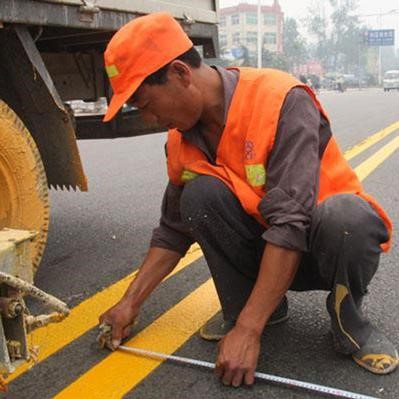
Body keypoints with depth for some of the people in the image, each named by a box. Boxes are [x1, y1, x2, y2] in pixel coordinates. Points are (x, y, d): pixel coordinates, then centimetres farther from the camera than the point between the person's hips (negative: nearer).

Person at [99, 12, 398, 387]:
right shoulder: (181, 139, -4)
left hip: (329, 244, -4)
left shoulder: (282, 101, -25)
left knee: (344, 216, -38)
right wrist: (131, 302, 1)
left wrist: (247, 331, -32)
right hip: (262, 250, 4)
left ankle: (348, 321, -7)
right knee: (200, 194, -22)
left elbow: (292, 223, -32)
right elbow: (173, 230, 6)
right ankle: (244, 306, -1)